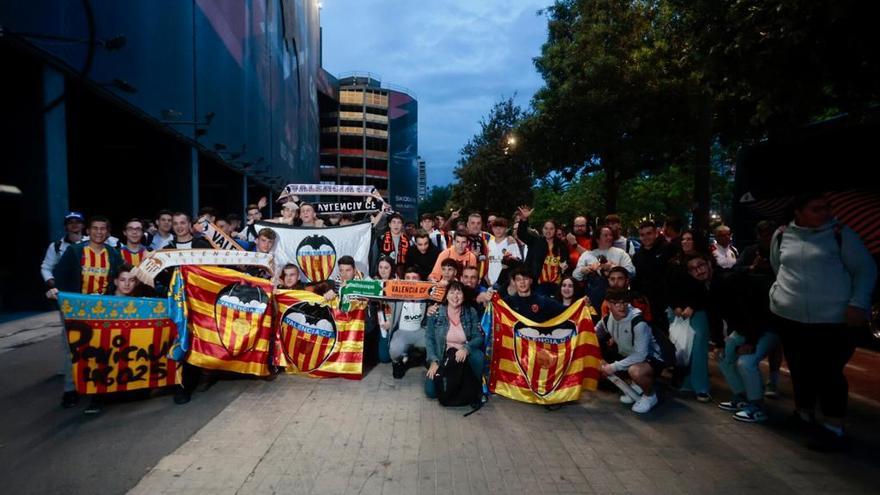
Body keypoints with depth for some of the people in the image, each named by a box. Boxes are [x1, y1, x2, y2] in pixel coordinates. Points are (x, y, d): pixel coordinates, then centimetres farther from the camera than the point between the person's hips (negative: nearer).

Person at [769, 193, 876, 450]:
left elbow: (865, 269, 0)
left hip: (834, 319, -3)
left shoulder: (840, 233, -3)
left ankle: (833, 429, 11)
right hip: (789, 317, 3)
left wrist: (858, 303, -9)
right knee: (800, 370, 14)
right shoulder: (781, 236, 4)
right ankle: (804, 415, 32)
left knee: (829, 373, -3)